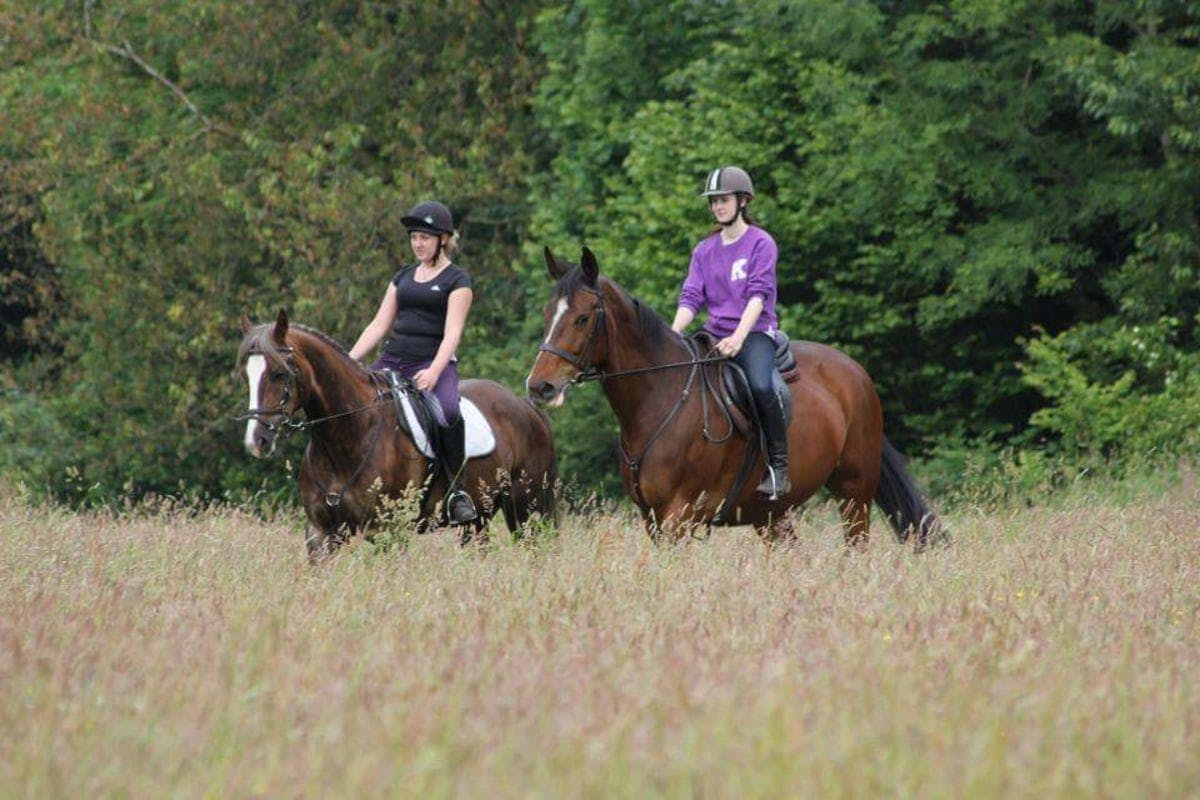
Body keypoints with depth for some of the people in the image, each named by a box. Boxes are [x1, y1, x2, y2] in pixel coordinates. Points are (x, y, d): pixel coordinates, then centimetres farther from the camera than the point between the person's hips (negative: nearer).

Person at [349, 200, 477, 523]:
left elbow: (452, 333, -11)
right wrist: (349, 361, 3)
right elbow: (379, 325, 17)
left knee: (448, 411, -36)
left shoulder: (456, 281, 1)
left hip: (432, 364, -6)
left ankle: (457, 491, -24)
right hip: (391, 361, 6)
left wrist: (434, 372, -27)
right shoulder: (404, 277, 19)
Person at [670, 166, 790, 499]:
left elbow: (759, 295, -12)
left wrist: (738, 338, -25)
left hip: (755, 332, -5)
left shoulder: (761, 243, -1)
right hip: (715, 334, 6)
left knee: (759, 385, -34)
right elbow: (691, 297, 7)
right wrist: (672, 334, -12)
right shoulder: (704, 250, 15)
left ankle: (779, 467, -23)